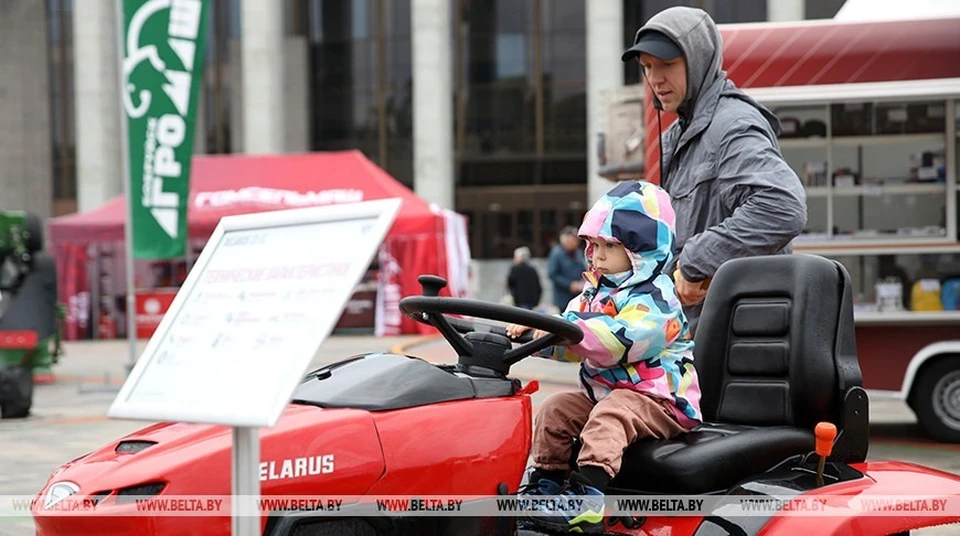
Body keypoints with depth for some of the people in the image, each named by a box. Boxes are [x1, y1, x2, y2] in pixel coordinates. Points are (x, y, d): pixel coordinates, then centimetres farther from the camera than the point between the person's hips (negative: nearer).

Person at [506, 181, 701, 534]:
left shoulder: (654, 297, -16)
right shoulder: (595, 292, 14)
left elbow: (615, 340, -31)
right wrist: (530, 331, -14)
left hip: (658, 399, -9)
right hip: (604, 393, 9)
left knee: (609, 417, -33)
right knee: (555, 410, -3)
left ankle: (587, 496, -44)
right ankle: (545, 484, 4)